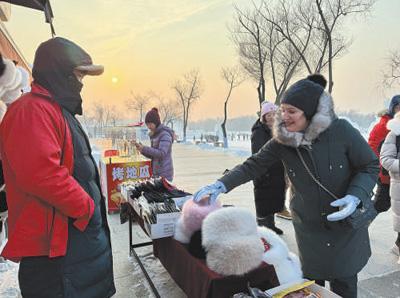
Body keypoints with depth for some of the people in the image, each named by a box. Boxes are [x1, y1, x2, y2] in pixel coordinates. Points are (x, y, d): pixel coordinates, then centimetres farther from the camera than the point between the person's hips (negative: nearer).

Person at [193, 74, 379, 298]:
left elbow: (370, 166, -9)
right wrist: (221, 185, -22)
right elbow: (253, 166, -10)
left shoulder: (341, 130, -20)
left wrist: (355, 197, -26)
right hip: (309, 226, 2)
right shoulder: (282, 140, -13)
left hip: (347, 223, -1)